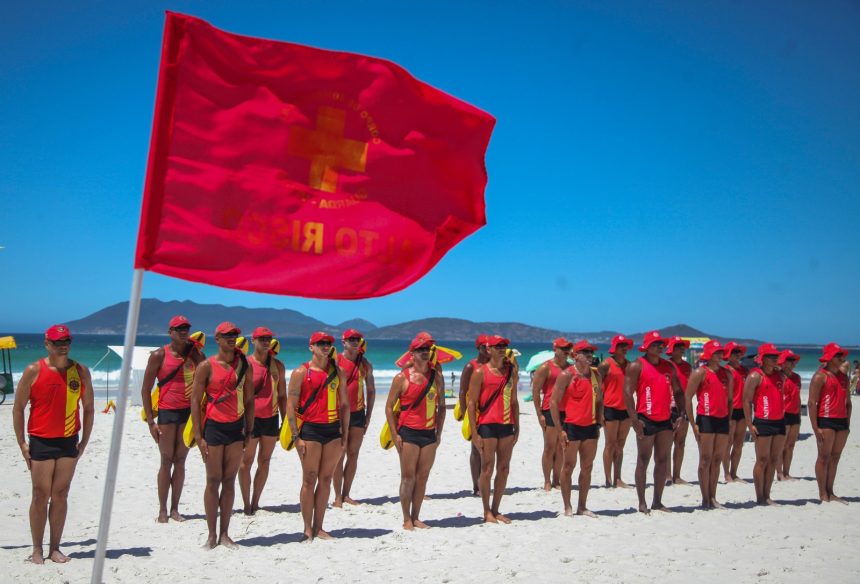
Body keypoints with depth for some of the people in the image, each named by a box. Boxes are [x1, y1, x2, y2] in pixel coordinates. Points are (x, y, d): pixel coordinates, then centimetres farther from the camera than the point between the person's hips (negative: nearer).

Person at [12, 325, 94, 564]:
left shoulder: (81, 371, 3)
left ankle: (54, 548, 14)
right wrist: (21, 442, -5)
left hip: (69, 441, 2)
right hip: (41, 441, -2)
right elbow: (18, 408, -1)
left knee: (60, 495, 6)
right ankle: (37, 549, 13)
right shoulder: (34, 371, -4)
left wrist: (84, 441, 4)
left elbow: (88, 408, 8)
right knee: (41, 495, 2)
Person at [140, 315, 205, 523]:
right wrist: (150, 421, -6)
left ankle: (175, 509, 14)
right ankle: (162, 510, 10)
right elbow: (146, 389, -2)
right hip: (167, 412, -2)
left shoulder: (195, 354, 5)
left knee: (180, 461, 7)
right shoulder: (159, 355, -3)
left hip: (189, 412, 3)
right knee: (166, 461, 1)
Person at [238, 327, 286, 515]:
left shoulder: (277, 365, 6)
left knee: (264, 461, 9)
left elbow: (282, 396, 11)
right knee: (246, 462, 1)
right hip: (250, 419, -4)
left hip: (271, 418, 4)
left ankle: (255, 502, 20)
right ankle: (246, 504, 12)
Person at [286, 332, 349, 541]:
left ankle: (318, 527, 17)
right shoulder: (301, 372, -3)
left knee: (326, 479, 8)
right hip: (310, 429, -4)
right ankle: (308, 530, 11)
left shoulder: (338, 371, 9)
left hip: (333, 429, 4)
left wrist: (345, 435, 8)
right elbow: (290, 406, -5)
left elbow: (344, 404, 12)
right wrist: (296, 437, -10)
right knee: (309, 480, 1)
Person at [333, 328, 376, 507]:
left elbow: (371, 390, 11)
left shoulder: (365, 364, 6)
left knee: (353, 455, 6)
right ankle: (338, 496, 6)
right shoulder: (335, 361, -4)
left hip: (358, 413, 4)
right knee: (339, 456, -1)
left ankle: (346, 494, 15)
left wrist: (368, 416, 7)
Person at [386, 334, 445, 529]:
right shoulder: (402, 377, -4)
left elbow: (441, 406, 14)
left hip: (430, 433, 4)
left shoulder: (437, 376, 7)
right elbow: (389, 406, -1)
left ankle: (415, 517, 19)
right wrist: (395, 433, -7)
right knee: (408, 477, 0)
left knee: (422, 477, 8)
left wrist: (438, 432, 9)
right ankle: (407, 520, 10)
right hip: (408, 432, -4)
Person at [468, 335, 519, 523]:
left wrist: (516, 428, 12)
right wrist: (474, 433, -10)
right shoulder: (480, 372, -5)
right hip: (487, 425, -5)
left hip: (507, 425, 5)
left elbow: (514, 401, 15)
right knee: (487, 469, 1)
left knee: (504, 469, 9)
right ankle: (487, 512, 13)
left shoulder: (511, 371, 9)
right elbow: (472, 403, -5)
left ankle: (496, 510, 20)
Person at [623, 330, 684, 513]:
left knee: (662, 461, 10)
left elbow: (677, 391, 19)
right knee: (643, 462, 1)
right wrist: (634, 419, -17)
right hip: (646, 420, -6)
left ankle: (657, 502, 20)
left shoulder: (668, 366, 13)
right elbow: (628, 392, -12)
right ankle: (642, 503, 8)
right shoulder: (637, 366, -6)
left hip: (665, 420, 6)